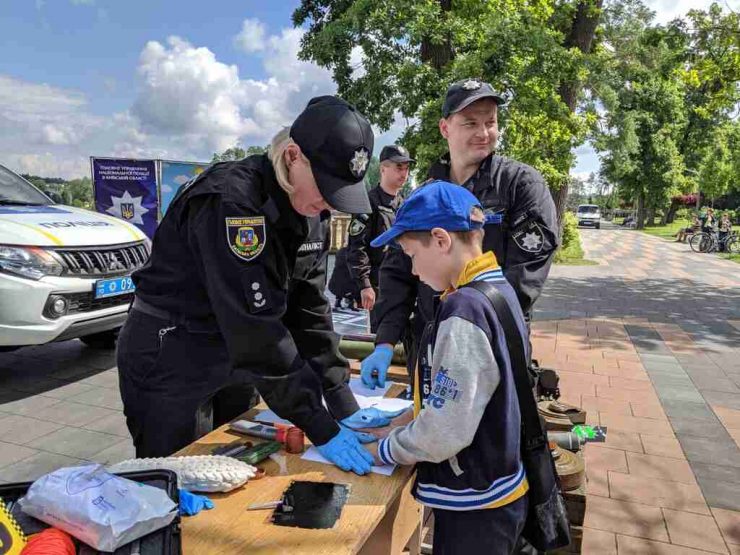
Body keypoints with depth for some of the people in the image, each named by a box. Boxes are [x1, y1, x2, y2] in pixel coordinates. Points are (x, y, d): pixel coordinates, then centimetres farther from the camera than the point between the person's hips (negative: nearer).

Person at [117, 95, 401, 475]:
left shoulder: (311, 214, -4)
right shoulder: (230, 201, -29)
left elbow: (309, 311, -2)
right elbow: (256, 328, -32)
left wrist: (343, 407, -5)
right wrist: (321, 430, -29)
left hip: (229, 358, 7)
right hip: (168, 362, -7)